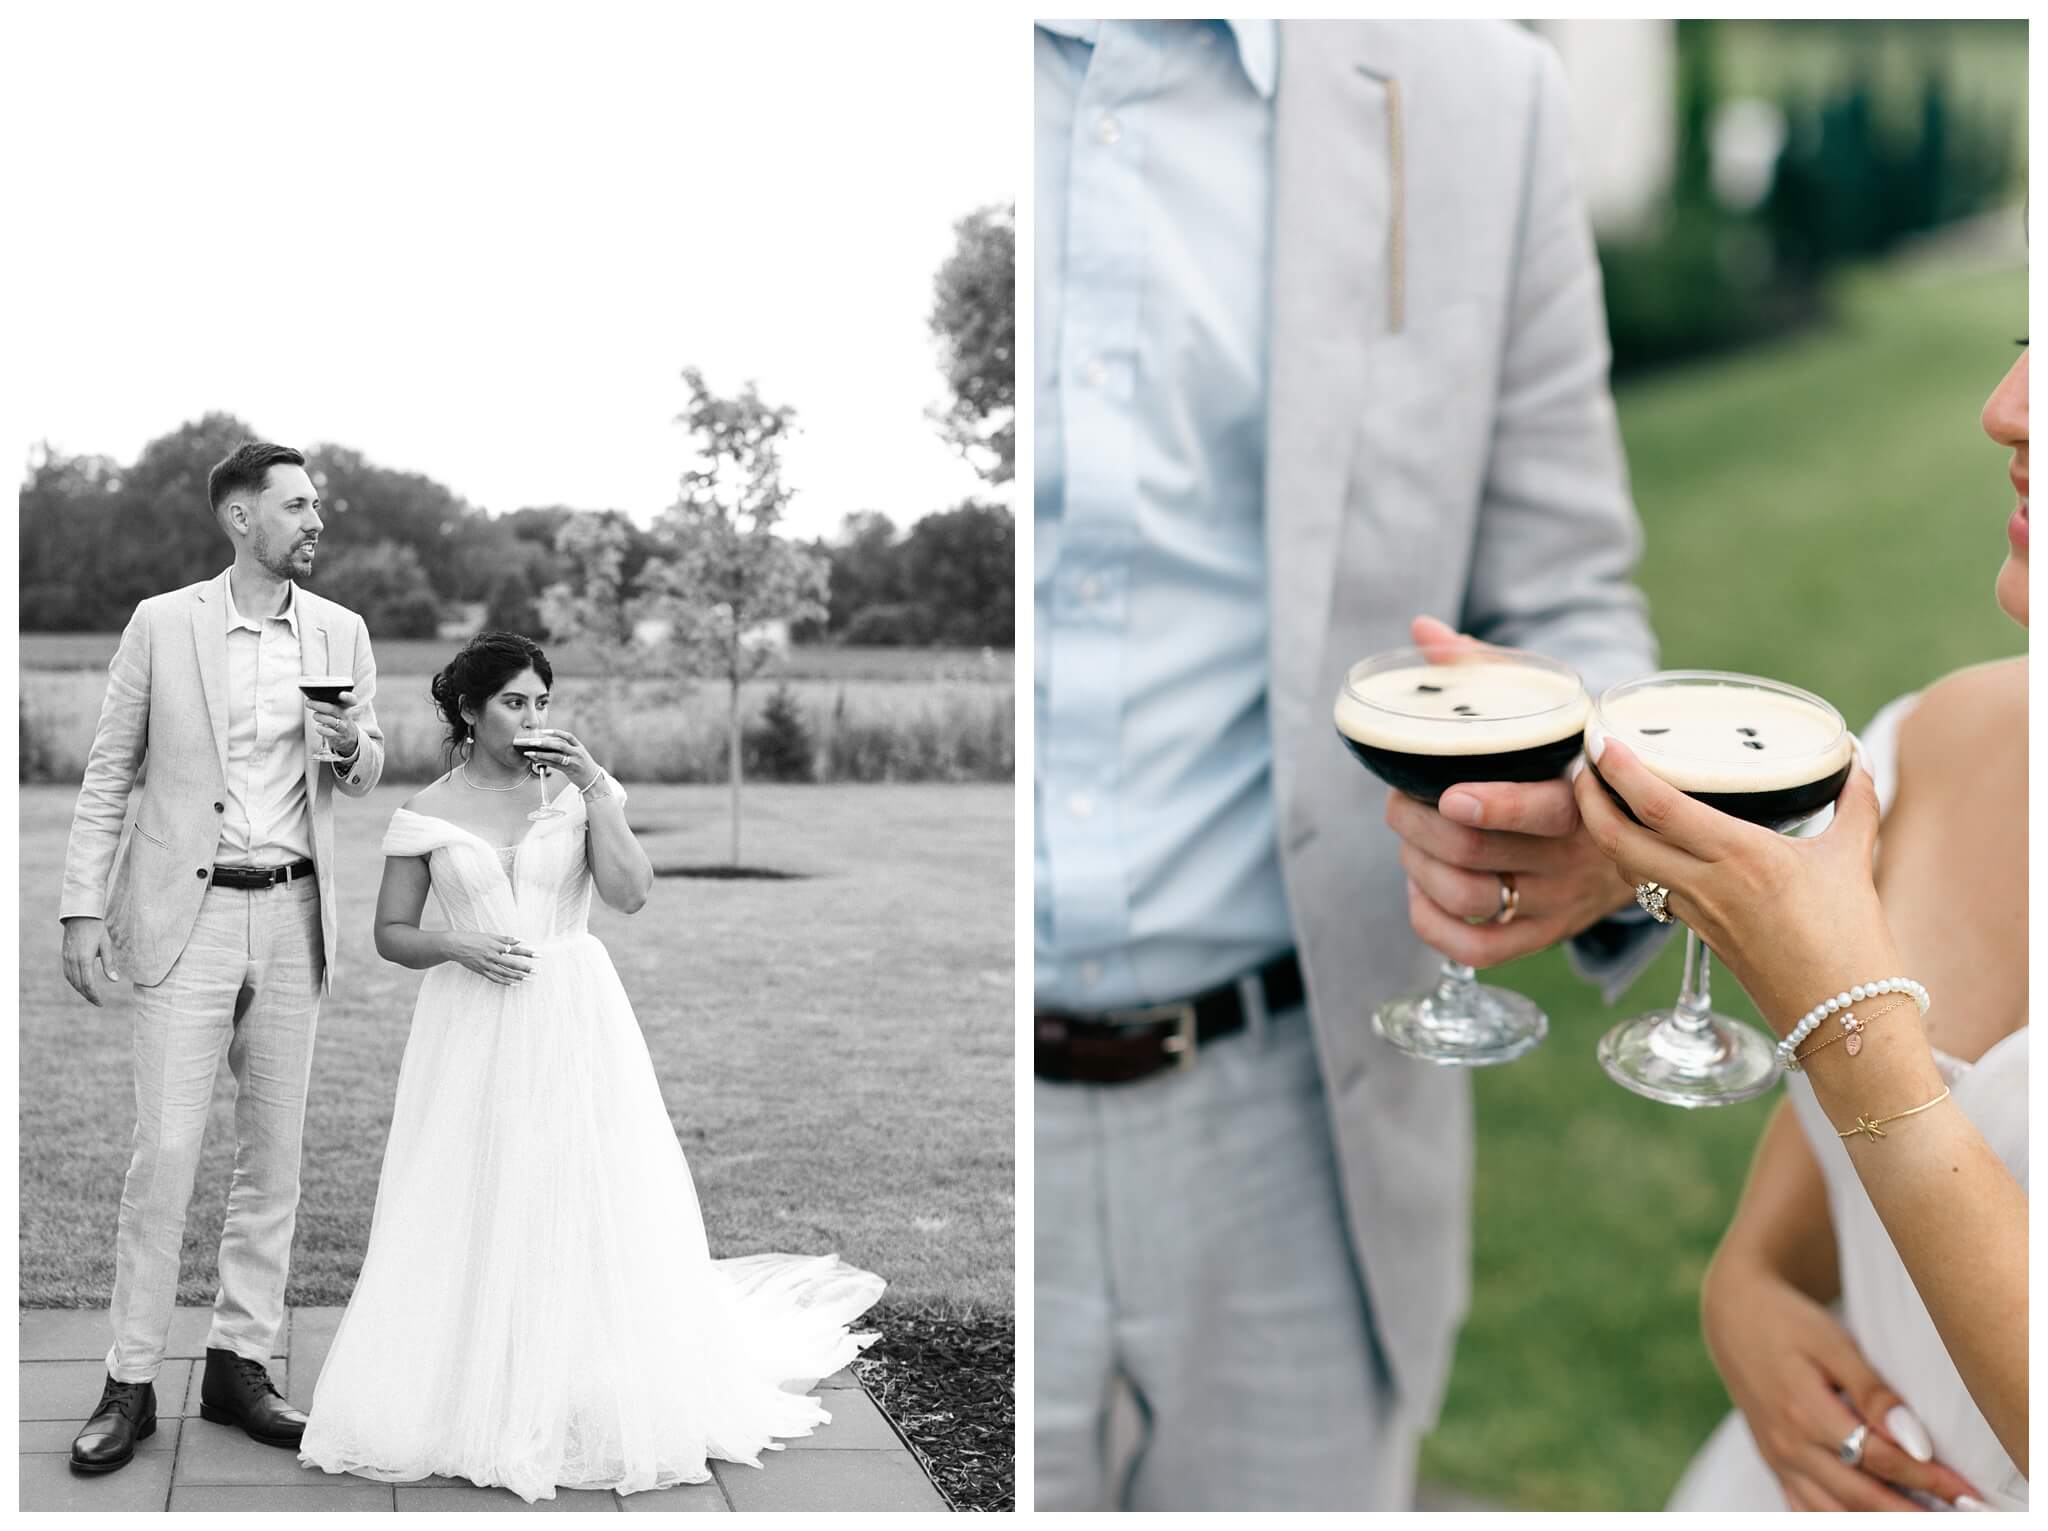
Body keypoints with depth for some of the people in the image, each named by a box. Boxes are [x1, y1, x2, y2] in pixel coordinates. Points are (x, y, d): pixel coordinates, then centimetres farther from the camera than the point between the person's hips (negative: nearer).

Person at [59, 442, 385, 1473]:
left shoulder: (340, 632, 7)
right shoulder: (163, 623, -1)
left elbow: (363, 775, 15)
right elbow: (109, 771, 2)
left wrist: (354, 745, -9)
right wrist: (83, 907, -5)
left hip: (294, 918, 3)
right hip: (187, 917, -3)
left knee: (274, 1154, 7)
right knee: (164, 1153, -6)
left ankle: (239, 1366, 17)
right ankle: (130, 1382, 4)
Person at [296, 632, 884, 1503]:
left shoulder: (578, 792, 2)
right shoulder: (429, 815, 2)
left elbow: (630, 894, -11)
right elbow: (391, 933, 6)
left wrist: (593, 788, -16)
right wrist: (458, 948, -12)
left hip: (574, 1020, 0)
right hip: (472, 1032, 0)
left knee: (586, 1205, 1)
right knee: (471, 1215, 2)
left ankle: (599, 1402, 14)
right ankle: (471, 1400, 15)